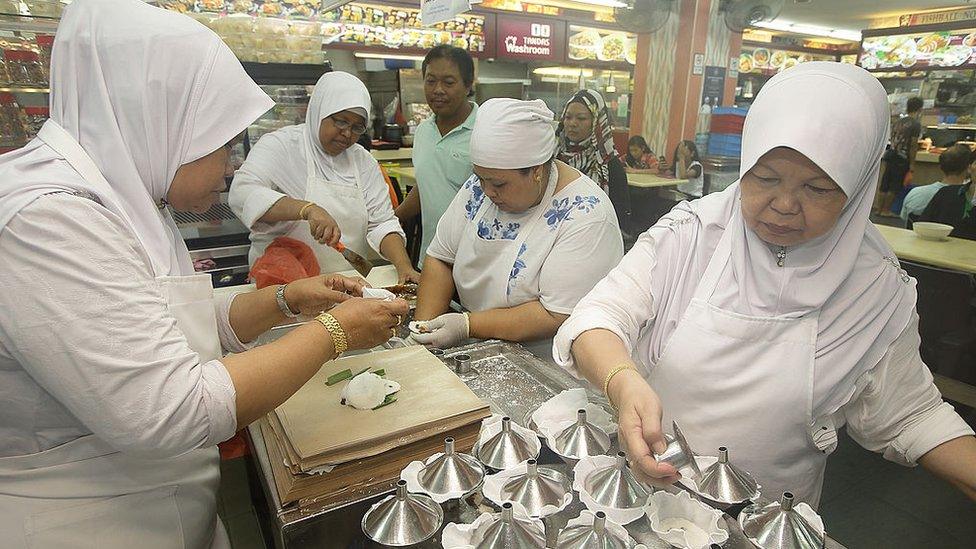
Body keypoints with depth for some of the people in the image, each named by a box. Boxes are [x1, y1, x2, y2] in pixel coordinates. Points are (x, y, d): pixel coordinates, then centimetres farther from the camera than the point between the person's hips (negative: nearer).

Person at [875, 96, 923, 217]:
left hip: (890, 154, 6)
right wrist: (912, 164, -10)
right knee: (896, 185, 1)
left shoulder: (898, 122, 11)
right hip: (902, 158, -6)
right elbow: (913, 145, -12)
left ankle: (878, 208, 15)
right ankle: (886, 210, 4)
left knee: (885, 183, 10)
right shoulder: (916, 124, -8)